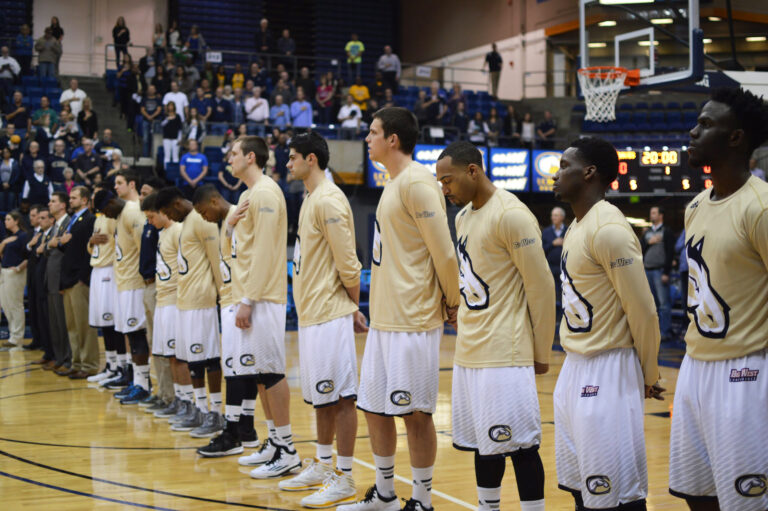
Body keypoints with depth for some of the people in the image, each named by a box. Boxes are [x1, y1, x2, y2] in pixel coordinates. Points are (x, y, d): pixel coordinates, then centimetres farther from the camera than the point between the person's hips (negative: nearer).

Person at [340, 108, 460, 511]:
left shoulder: (417, 182, -16)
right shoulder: (393, 183, 14)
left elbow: (445, 253, -17)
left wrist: (452, 303, -7)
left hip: (413, 322, -10)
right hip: (383, 318, 10)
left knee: (415, 413, 0)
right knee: (374, 407, 15)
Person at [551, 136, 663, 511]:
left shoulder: (608, 229, -18)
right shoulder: (577, 226, 12)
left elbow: (643, 311, -17)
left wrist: (649, 377, -7)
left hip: (607, 372, -9)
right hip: (574, 367, 10)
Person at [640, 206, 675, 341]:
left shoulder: (667, 232, 2)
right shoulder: (647, 233, 19)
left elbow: (670, 253, -5)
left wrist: (666, 273, -12)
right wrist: (649, 242, -6)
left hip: (660, 271, -6)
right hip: (647, 271, 6)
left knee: (664, 302, -8)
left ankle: (664, 331, -8)